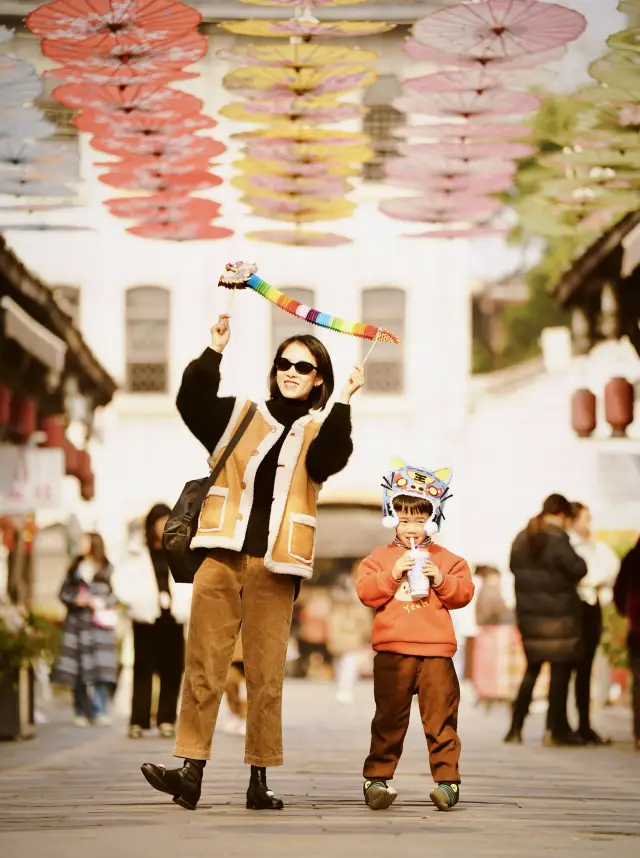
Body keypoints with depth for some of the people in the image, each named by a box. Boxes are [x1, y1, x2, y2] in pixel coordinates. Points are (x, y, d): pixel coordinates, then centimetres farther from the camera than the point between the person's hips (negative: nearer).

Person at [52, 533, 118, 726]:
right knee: (78, 669, -3)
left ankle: (100, 712, -10)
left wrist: (101, 602, -12)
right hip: (77, 621, 3)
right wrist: (75, 600, -6)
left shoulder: (107, 569, 6)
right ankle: (82, 712, 2)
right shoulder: (75, 568, 15)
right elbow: (64, 592, 13)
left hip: (100, 623, -3)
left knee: (100, 668, -11)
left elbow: (117, 594, 3)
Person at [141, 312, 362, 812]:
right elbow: (191, 401, 0)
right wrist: (215, 352, -10)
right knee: (204, 666, -5)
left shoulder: (319, 432, 10)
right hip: (223, 559, 1)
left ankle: (260, 779, 5)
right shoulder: (239, 416, 14)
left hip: (274, 569, -1)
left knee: (266, 674, 1)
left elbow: (329, 461, -11)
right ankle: (191, 771, -7)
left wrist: (344, 404, -20)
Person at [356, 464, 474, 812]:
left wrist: (441, 580, -11)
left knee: (440, 718, -1)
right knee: (389, 719, 3)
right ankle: (377, 777, 9)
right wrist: (392, 575, -14)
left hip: (436, 652, 1)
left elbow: (464, 593, 4)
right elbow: (366, 592, -2)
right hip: (392, 652, 0)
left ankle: (447, 779, 2)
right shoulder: (380, 557, 9)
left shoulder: (446, 559, 11)